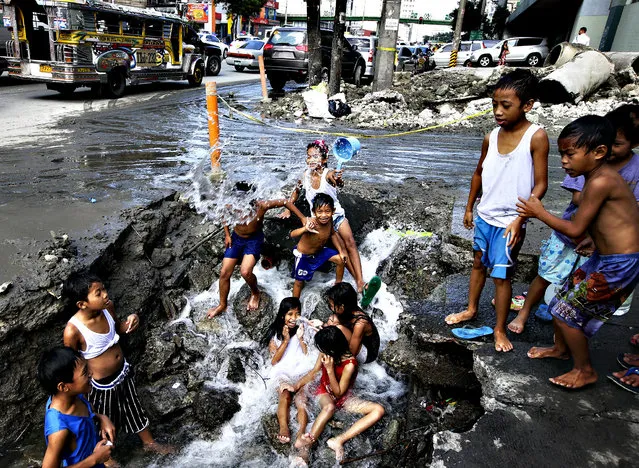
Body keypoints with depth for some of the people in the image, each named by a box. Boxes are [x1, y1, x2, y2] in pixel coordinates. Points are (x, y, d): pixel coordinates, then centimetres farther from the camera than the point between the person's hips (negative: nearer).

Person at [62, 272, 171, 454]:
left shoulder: (107, 307, -16)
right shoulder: (73, 331, -32)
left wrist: (131, 322, -17)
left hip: (123, 372, 5)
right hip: (101, 384, -5)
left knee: (134, 409, 27)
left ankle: (149, 442, 50)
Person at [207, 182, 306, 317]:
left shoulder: (261, 205, -32)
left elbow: (285, 202, -20)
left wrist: (303, 218, -19)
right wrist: (227, 234, -3)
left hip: (254, 239, -3)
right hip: (236, 238, 3)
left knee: (245, 272, -22)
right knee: (225, 273, 2)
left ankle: (255, 293, 13)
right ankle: (222, 305, 25)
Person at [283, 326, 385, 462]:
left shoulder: (349, 364, -27)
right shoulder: (324, 354, -13)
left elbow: (338, 393, -21)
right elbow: (314, 372, 4)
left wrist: (330, 369, -33)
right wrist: (296, 386, -9)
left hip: (342, 397, -1)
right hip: (324, 391, 2)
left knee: (379, 410, -26)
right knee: (329, 407, -37)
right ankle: (308, 442, -48)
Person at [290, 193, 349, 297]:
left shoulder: (329, 220, -20)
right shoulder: (312, 224, -39)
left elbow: (332, 234, 2)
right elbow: (292, 234, -50)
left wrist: (341, 251, 0)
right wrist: (305, 229, -69)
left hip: (320, 250, 6)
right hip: (303, 255, -6)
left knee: (341, 260, 5)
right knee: (300, 281, 4)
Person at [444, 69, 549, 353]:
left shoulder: (536, 137, -16)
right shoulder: (491, 137, -2)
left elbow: (540, 184, -14)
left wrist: (520, 219, -21)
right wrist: (469, 207, 14)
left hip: (510, 222, -5)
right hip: (484, 216, 5)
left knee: (501, 274, 3)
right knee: (479, 263, 20)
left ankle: (500, 329, 22)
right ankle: (471, 309, 40)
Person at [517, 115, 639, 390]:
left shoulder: (600, 182, -24)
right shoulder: (601, 177, 5)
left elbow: (575, 230, -19)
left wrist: (539, 213, -11)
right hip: (606, 258, 9)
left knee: (566, 312, -1)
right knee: (562, 300, 18)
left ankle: (585, 371, 20)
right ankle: (561, 348, 41)